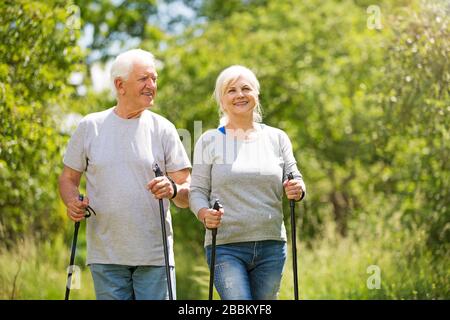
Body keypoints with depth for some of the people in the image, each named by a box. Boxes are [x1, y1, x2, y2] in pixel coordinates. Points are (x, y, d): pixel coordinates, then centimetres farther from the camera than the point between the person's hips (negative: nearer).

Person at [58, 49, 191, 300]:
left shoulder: (163, 129, 4)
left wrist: (173, 189, -20)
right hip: (106, 256, 1)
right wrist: (73, 202, -9)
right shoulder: (90, 126, 5)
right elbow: (68, 178, 13)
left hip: (155, 255, -1)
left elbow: (188, 194, 3)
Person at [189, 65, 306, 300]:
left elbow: (295, 180, 12)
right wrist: (205, 214, -19)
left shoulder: (277, 138, 10)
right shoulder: (210, 141, 3)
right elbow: (197, 191, 2)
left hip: (271, 245, 3)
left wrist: (297, 190, -12)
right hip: (225, 247, -3)